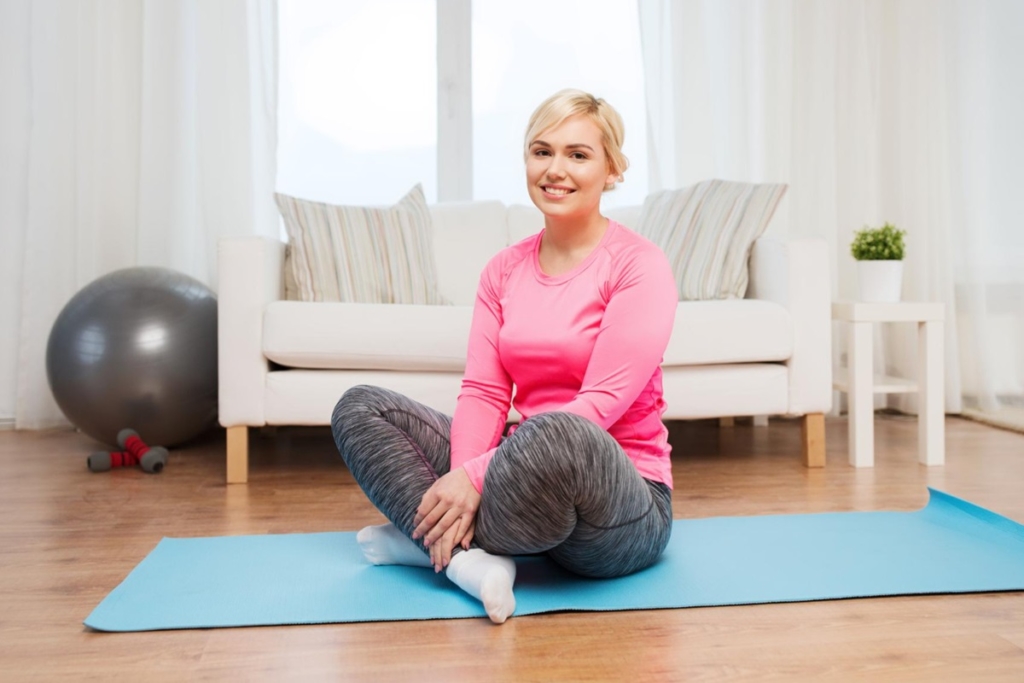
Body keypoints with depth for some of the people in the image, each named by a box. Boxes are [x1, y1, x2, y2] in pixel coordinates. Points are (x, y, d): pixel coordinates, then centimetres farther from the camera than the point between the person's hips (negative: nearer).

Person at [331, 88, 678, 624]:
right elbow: (483, 393, -1)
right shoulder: (504, 269, 7)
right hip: (530, 471, 6)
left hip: (623, 508, -6)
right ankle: (466, 556, -23)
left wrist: (476, 479, -25)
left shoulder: (638, 265, -10)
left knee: (555, 434, -41)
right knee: (359, 408, -2)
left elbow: (603, 403, -19)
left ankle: (432, 540, -15)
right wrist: (461, 482, -21)